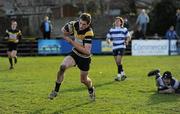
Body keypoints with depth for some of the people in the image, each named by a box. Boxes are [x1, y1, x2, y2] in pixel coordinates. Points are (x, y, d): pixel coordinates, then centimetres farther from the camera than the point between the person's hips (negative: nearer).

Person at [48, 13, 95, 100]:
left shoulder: (89, 33, -31)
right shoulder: (75, 24, -14)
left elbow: (86, 51, -36)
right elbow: (63, 31, 7)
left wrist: (72, 42, -34)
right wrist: (68, 32, -15)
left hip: (84, 57, -3)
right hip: (75, 53, 3)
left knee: (84, 80, 11)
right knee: (62, 67, -24)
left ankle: (91, 90, 47)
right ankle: (56, 91, -10)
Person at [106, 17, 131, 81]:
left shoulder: (124, 29, 1)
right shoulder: (111, 30, 8)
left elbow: (128, 37, 7)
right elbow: (108, 37, 11)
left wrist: (127, 41, -13)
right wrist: (108, 41, -11)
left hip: (121, 47, -4)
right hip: (114, 47, 4)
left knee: (119, 61, -14)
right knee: (117, 63, 8)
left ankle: (119, 75, -7)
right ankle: (123, 74, 25)